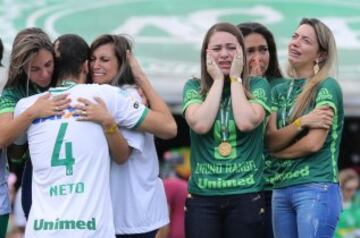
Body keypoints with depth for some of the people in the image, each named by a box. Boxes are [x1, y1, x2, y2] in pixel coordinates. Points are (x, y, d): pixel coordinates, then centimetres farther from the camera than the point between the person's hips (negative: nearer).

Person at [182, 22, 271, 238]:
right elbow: (200, 124, -12)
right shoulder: (194, 87, 6)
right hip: (202, 195, 1)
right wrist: (218, 80, -4)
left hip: (246, 195, -1)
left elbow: (246, 122, -14)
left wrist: (235, 79, -4)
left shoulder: (258, 86, 4)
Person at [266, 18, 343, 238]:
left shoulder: (327, 86, -4)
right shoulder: (279, 91, 14)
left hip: (317, 188, -7)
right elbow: (271, 141, 3)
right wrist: (301, 123, -14)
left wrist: (277, 153, 3)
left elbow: (314, 143, -12)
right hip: (281, 189, 7)